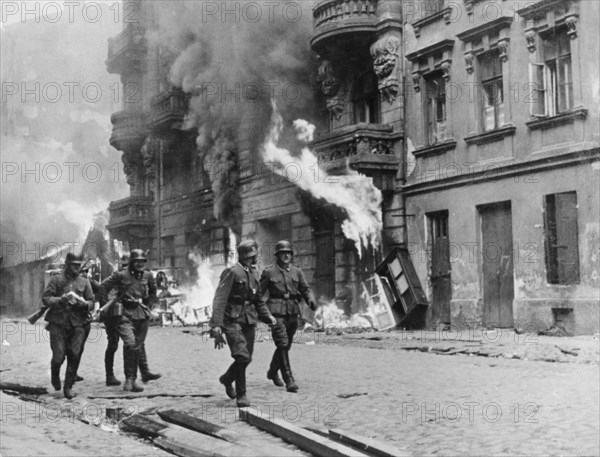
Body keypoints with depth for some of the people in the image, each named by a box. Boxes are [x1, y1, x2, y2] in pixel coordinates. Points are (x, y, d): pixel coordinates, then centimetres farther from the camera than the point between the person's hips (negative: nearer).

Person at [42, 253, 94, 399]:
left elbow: (92, 303, 11)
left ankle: (68, 387, 8)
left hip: (78, 324, 2)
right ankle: (55, 376, 26)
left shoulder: (84, 282, 13)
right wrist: (61, 300, -16)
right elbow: (45, 299, -1)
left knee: (75, 355, -5)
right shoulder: (56, 280, 5)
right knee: (59, 356, -7)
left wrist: (83, 303, -11)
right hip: (58, 323, -2)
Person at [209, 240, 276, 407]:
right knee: (242, 356, -17)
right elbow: (220, 300, -16)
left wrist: (267, 315, 11)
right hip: (233, 320, -7)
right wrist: (216, 326, -24)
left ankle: (227, 379, 36)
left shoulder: (254, 273, 13)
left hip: (249, 321, 7)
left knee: (246, 358, 8)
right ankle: (241, 394, -3)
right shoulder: (232, 272, -10)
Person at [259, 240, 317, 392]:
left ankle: (273, 372, 38)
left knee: (286, 345, 15)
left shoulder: (297, 271, 10)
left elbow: (305, 289, 9)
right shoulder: (269, 272, -1)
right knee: (282, 345, -14)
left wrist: (311, 300, -12)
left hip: (292, 313, 5)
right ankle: (289, 380, -14)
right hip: (276, 313, -5)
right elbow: (261, 293, 0)